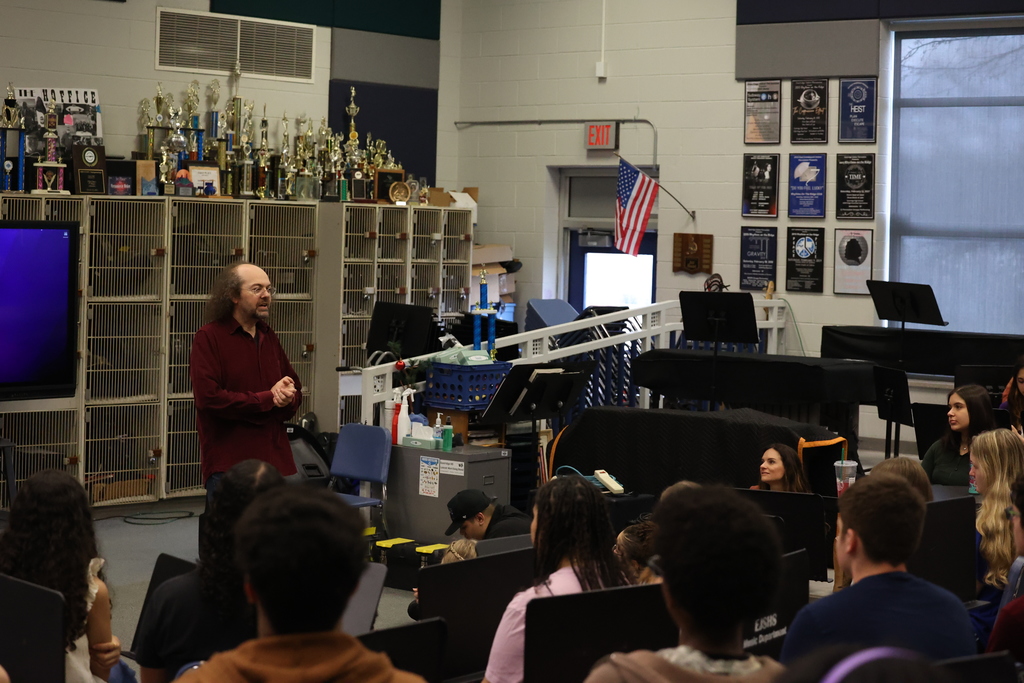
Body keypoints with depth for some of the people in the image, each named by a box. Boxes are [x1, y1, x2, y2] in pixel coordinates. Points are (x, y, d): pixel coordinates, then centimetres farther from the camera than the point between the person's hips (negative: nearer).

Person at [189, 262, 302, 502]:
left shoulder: (268, 337, 18)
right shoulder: (209, 337, -4)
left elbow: (296, 391, 20)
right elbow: (209, 397, -16)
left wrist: (285, 398, -6)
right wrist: (268, 399, -9)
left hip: (275, 461, 6)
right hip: (228, 462, -6)